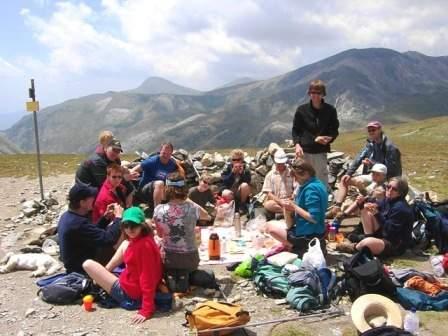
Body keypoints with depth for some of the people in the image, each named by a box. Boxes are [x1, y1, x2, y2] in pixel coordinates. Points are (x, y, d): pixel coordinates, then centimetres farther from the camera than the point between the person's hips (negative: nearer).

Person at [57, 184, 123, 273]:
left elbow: (93, 232, 13)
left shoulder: (67, 216, 1)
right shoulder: (78, 223, -30)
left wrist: (106, 218, 1)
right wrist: (118, 217, -18)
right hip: (81, 270, -9)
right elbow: (109, 239, -31)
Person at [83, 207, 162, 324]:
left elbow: (148, 279, -29)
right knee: (125, 244, 19)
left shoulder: (144, 245, -29)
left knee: (88, 265, 0)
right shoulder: (136, 239, -1)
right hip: (133, 283, 9)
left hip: (128, 293, -9)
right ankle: (106, 271, 23)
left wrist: (146, 310, -29)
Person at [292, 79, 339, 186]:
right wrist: (297, 144, -8)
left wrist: (328, 139, -12)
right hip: (304, 151, 1)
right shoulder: (302, 110, 4)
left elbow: (334, 130, 9)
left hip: (321, 152, 0)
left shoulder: (330, 110, 3)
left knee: (322, 181, -1)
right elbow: (295, 130, 8)